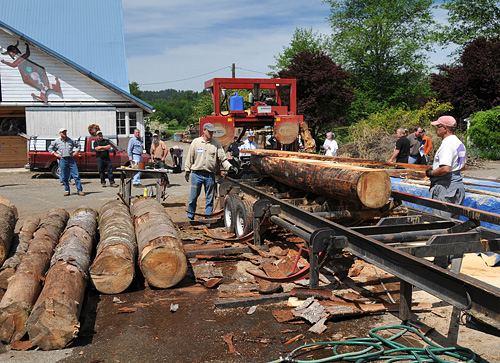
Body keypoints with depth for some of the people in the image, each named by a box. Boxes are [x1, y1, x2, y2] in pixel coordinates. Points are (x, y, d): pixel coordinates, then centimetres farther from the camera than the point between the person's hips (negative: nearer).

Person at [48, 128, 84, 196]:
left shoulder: (70, 141, 8)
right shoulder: (56, 141, 6)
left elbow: (78, 145, 22)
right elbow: (50, 148, 17)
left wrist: (76, 152, 7)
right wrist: (56, 154, 4)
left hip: (71, 159, 0)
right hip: (62, 160, 0)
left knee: (76, 175, -5)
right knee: (64, 177, 3)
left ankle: (80, 190, -2)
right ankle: (67, 191, 15)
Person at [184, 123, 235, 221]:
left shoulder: (216, 143, 6)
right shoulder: (196, 142, 4)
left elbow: (222, 158, 4)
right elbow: (190, 157, 9)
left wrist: (229, 166, -10)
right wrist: (187, 170, 7)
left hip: (210, 175, 1)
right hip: (197, 174, -1)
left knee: (210, 199, 5)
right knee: (193, 197, 4)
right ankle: (190, 218, 19)